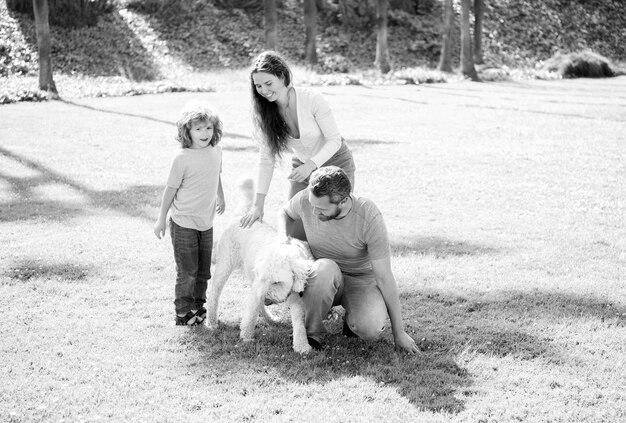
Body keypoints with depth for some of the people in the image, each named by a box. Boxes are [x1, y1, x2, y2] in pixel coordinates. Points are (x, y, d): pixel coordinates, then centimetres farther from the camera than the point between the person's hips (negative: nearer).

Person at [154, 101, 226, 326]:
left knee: (204, 269, 14)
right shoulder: (182, 158, -18)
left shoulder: (216, 151, -1)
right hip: (184, 223, -6)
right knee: (187, 271, -1)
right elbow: (170, 189, -10)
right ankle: (183, 313, 12)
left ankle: (198, 306, 29)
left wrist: (220, 198, 32)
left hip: (206, 222, 6)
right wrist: (161, 219, -5)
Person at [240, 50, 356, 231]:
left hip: (336, 164, -4)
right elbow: (266, 159, -9)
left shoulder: (312, 99, -26)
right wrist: (258, 203, -14)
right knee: (293, 234, -2)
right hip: (302, 168, 4)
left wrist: (311, 165, -34)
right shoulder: (265, 111, -12)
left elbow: (334, 139, -18)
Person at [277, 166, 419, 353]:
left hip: (362, 280, -2)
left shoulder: (369, 218, -28)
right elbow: (285, 213, 9)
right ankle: (311, 331, -13)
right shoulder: (306, 199, -19)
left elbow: (384, 278, -22)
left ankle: (354, 315, 5)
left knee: (371, 328, -33)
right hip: (323, 281, 2)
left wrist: (398, 333, -16)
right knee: (325, 268, -37)